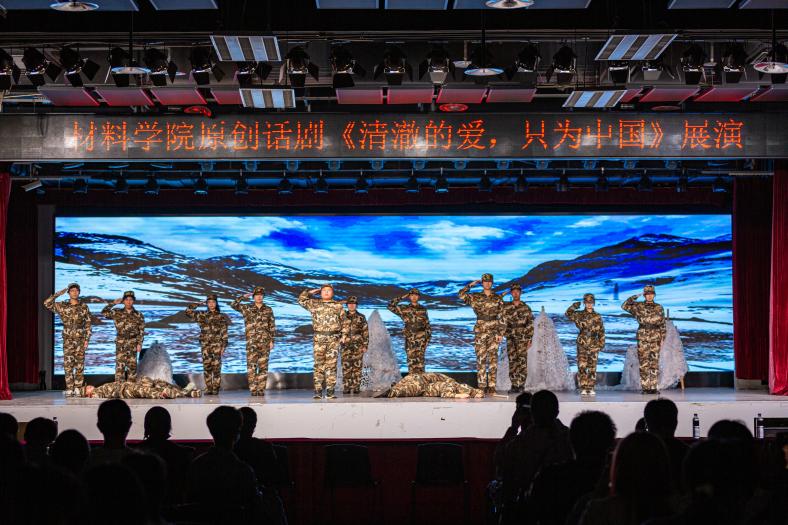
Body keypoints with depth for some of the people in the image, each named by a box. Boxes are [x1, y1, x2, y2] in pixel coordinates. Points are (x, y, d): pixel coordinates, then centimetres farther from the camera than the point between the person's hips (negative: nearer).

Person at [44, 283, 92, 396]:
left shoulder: (84, 307, 5)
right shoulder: (62, 306, 4)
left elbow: (88, 324, 5)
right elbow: (47, 303, -6)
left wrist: (87, 339, -2)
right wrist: (58, 294, -6)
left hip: (80, 339, 0)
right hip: (68, 339, 0)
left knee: (79, 365, 0)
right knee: (68, 364, -4)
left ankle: (78, 388, 4)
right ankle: (69, 389, -2)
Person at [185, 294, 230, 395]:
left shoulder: (221, 317, 5)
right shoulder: (202, 316, 11)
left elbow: (224, 333, 2)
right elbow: (188, 311, 8)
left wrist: (223, 346, -4)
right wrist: (199, 304, 9)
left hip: (217, 345, -2)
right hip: (205, 345, 2)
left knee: (216, 367, -7)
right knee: (207, 367, 1)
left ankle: (216, 388, -3)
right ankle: (208, 388, 5)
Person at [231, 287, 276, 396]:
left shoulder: (268, 310, 8)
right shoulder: (247, 308, 7)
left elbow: (272, 326, 7)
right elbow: (233, 305, -4)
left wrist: (272, 341, 0)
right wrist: (243, 297, -6)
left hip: (265, 342, 1)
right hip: (251, 342, -1)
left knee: (263, 367, 1)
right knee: (251, 367, -6)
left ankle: (261, 389, 4)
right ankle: (253, 389, -3)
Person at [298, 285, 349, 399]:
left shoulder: (338, 306, 12)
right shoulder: (314, 304, 12)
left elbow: (343, 322, 12)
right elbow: (301, 299, 11)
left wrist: (344, 335, 3)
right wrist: (311, 292, 11)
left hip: (334, 339, 0)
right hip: (319, 339, 0)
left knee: (331, 365, -1)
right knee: (319, 365, -3)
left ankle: (330, 391, 1)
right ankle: (318, 391, -3)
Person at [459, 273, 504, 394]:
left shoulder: (498, 298, 7)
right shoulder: (475, 297, 6)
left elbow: (501, 317, 5)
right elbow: (462, 294, -9)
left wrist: (501, 333, -2)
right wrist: (471, 285, -3)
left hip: (494, 331, 0)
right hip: (480, 330, 0)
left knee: (493, 357, -2)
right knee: (481, 358, -1)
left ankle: (492, 386, 0)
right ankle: (482, 386, 2)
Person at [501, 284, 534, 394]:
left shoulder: (526, 308, 6)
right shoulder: (506, 307, 8)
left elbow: (530, 325, 5)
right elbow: (503, 322, 6)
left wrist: (529, 339, -1)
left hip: (523, 338, -1)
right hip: (510, 338, 1)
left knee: (522, 361, -7)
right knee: (512, 361, -1)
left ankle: (521, 385, -4)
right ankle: (514, 385, 2)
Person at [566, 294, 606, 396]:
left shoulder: (597, 317, 9)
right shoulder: (579, 314, 6)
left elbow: (601, 332, 10)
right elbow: (568, 313, -4)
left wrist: (601, 343, 3)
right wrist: (574, 306, -10)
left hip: (593, 345, 1)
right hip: (582, 345, -1)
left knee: (592, 368, 2)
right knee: (582, 367, -6)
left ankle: (591, 388, 8)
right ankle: (583, 388, -3)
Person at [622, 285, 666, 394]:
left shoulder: (659, 308, 9)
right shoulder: (638, 307, 6)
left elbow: (662, 324, 10)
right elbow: (624, 306, -3)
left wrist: (662, 338, 3)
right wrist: (634, 297, -6)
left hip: (655, 339, 1)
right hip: (643, 339, -1)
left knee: (654, 363, 0)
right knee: (644, 363, -2)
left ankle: (653, 387, 3)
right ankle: (645, 387, 1)